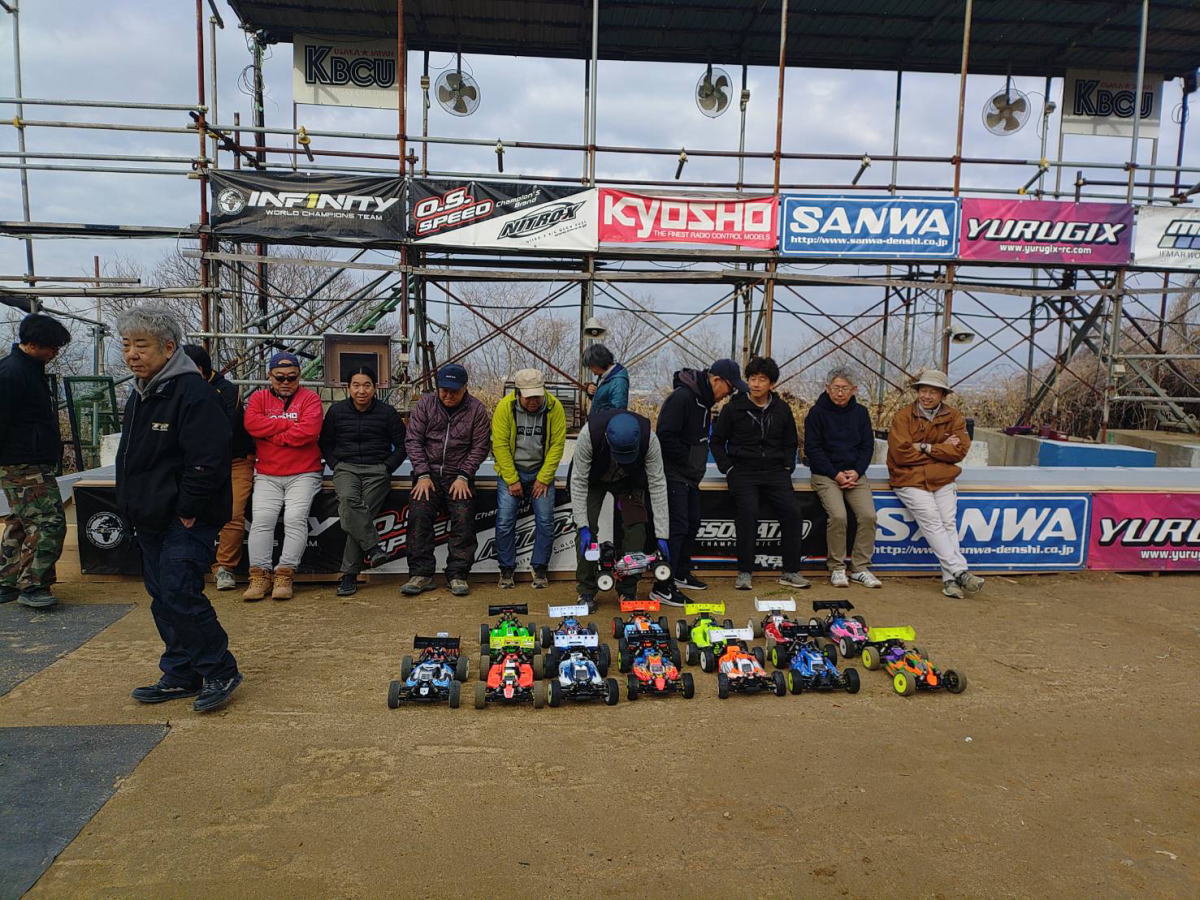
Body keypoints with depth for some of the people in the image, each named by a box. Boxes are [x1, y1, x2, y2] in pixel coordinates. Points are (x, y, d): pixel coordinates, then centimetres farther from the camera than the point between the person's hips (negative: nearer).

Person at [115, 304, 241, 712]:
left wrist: (188, 509, -19)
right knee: (163, 599, 13)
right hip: (151, 521, 10)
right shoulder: (139, 395, 14)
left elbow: (208, 460, -23)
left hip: (186, 521, -10)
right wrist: (134, 507, 16)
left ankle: (220, 671, 4)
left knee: (180, 596, -11)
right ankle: (181, 676, 24)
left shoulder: (192, 392, -16)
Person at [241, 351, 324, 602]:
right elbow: (252, 424, -8)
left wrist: (273, 436, -7)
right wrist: (290, 424, -10)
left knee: (296, 518, -17)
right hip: (267, 475, 3)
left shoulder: (310, 398, 4)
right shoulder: (258, 398, 12)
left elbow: (309, 431, -14)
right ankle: (259, 576, -9)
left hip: (303, 474, -2)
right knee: (261, 519, -13)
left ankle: (284, 575, -13)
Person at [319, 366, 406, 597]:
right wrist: (336, 466, 5)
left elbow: (401, 445, 11)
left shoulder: (387, 412, 7)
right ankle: (373, 548, -30)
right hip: (346, 468, 2)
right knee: (348, 500, -33)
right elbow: (325, 443, 19)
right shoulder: (336, 411, 12)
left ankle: (350, 574, -15)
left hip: (377, 469, -1)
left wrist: (386, 469, 0)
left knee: (363, 512, -20)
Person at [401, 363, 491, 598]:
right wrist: (423, 475, -9)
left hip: (459, 475, -1)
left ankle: (458, 575, -8)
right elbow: (413, 440, 1)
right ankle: (421, 574, -13)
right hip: (428, 473, 1)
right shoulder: (425, 405, 4)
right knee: (419, 514, -19)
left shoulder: (476, 410, 1)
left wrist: (463, 477, -10)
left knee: (463, 517, -18)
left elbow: (480, 447, -1)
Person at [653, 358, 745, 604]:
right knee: (677, 527, -10)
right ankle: (663, 586, -5)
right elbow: (665, 436, -25)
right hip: (674, 474, -10)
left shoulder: (703, 400, 12)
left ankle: (681, 574, 29)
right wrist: (689, 460, -18)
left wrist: (698, 465, 9)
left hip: (690, 476, 10)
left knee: (692, 524, 16)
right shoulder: (681, 397, -20)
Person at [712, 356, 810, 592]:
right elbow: (717, 441, 9)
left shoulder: (781, 409, 10)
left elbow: (791, 442, 22)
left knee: (793, 512, -13)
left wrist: (787, 467, 8)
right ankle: (745, 572, -11)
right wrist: (728, 468, -2)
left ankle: (790, 572, -1)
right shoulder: (734, 408, 1)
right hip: (743, 472, -3)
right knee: (748, 513, -23)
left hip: (775, 472, 3)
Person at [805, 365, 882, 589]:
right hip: (826, 475, -3)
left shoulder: (860, 412, 11)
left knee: (868, 515, -17)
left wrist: (857, 472, -5)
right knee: (837, 515, -25)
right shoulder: (817, 413, 0)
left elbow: (867, 446, 12)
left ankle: (859, 568, -4)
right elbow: (812, 449, -3)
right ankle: (836, 568, -9)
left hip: (855, 474, 4)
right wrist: (836, 474, -11)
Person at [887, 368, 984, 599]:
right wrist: (941, 450, -5)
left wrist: (925, 447, -11)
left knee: (949, 522, -14)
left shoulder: (953, 417, 9)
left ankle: (950, 579, -17)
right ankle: (960, 571, -22)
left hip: (942, 480, 3)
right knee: (931, 519, -20)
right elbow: (901, 453, -12)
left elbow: (960, 449, -3)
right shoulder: (903, 417, -1)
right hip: (910, 480, -3)